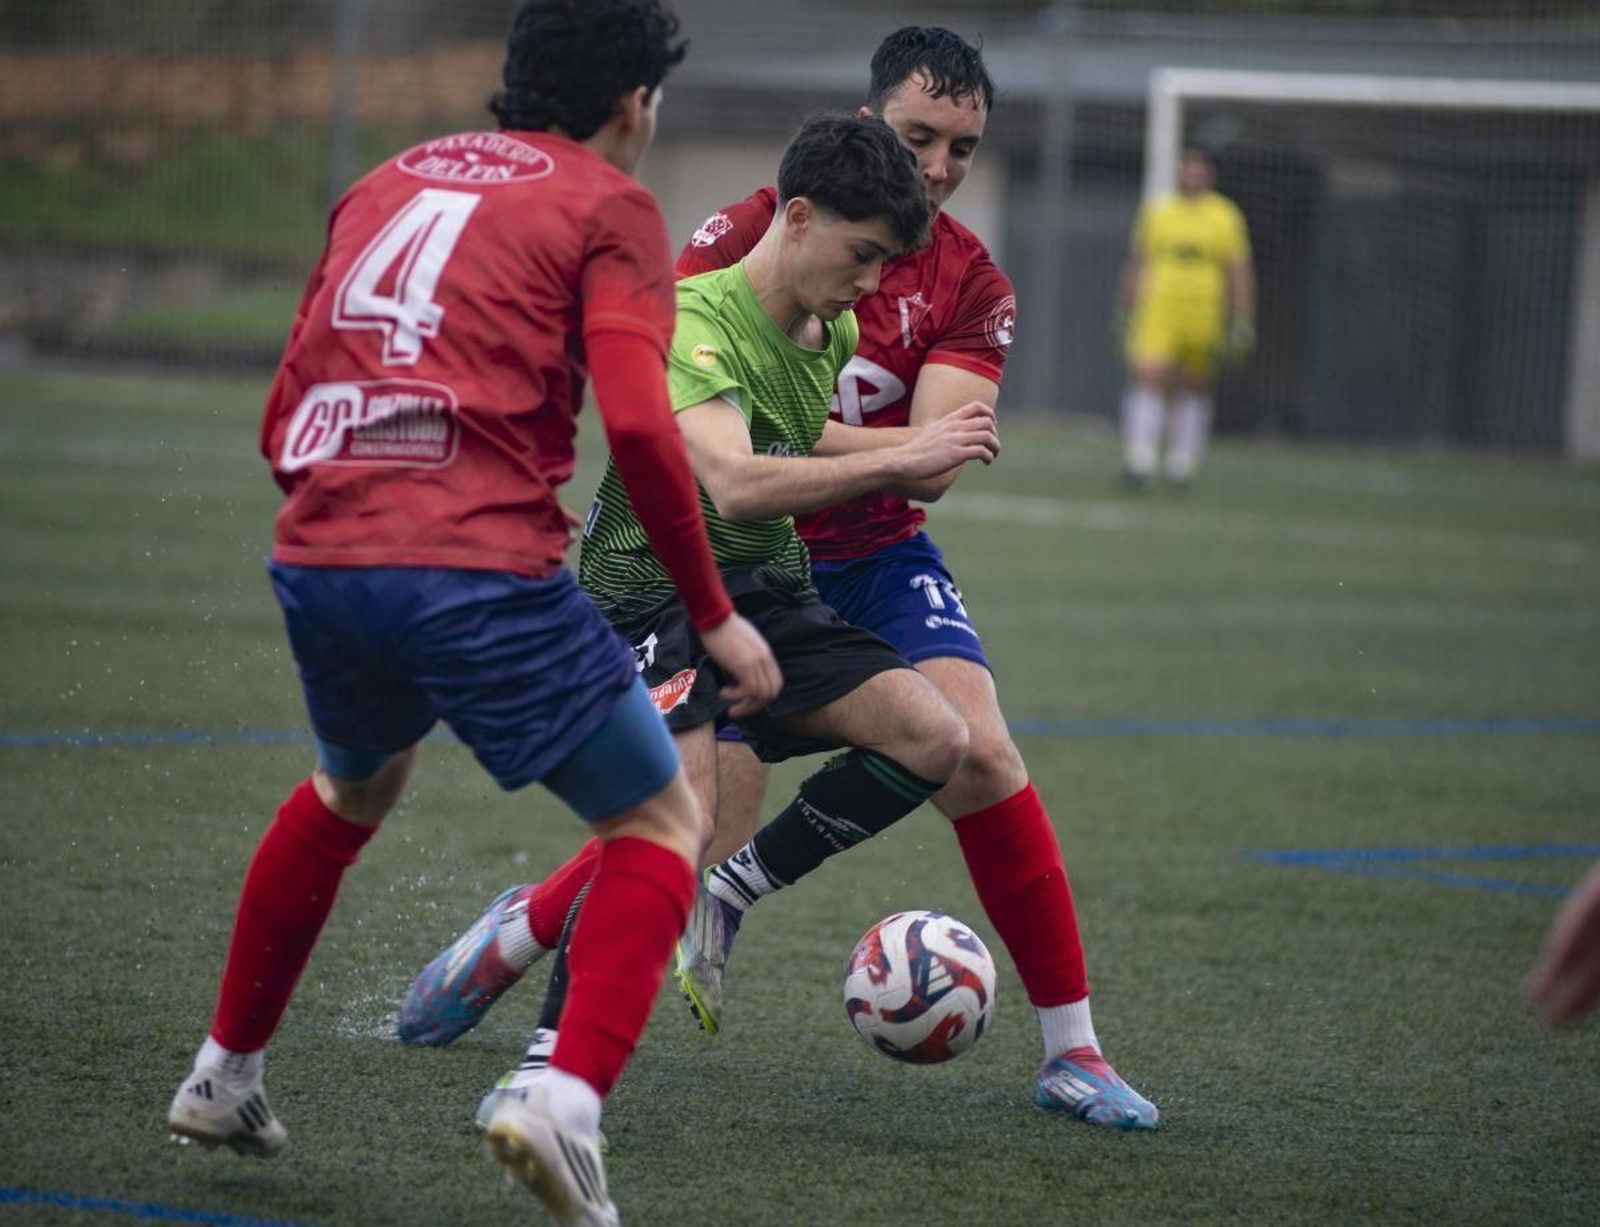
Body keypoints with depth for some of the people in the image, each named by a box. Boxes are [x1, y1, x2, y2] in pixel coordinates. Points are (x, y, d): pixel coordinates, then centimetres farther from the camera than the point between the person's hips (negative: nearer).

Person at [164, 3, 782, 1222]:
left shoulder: (388, 183, 23)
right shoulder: (609, 206, 5)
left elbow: (285, 419, 22)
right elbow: (637, 424, -9)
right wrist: (715, 616, -2)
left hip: (317, 558, 6)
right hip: (483, 570, -6)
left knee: (354, 787, 35)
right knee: (663, 822, 8)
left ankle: (225, 1074, 40)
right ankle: (568, 1102, -13)